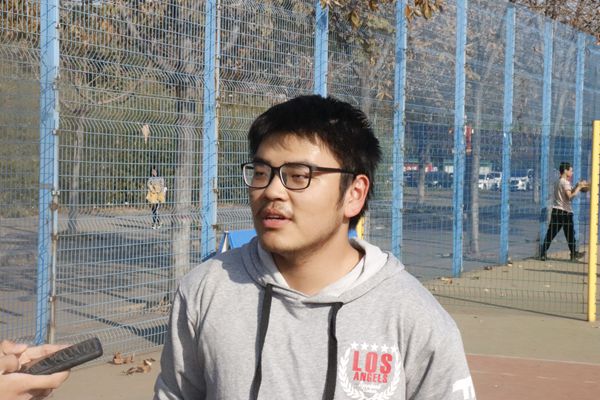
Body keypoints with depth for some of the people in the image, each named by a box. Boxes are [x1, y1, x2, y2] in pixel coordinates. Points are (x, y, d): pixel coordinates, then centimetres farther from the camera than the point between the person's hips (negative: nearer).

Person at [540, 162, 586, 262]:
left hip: (556, 210, 8)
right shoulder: (565, 182, -11)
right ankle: (574, 254, 14)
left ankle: (543, 253, -3)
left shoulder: (558, 181, 15)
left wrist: (576, 186, 12)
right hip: (565, 212, -8)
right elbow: (570, 196, -20)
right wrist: (579, 187, -14)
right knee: (570, 234, 5)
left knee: (551, 233, 3)